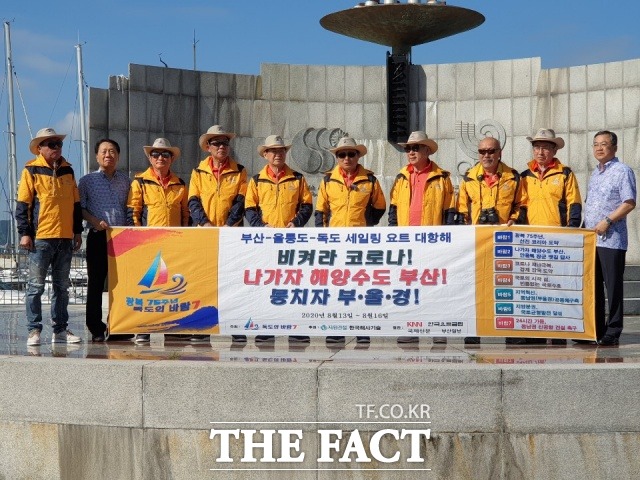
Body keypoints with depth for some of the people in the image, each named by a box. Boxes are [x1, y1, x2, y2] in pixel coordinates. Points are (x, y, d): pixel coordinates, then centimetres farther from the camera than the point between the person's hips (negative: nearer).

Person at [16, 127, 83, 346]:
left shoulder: (68, 170, 14)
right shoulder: (31, 170, -1)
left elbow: (76, 203, 19)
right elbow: (22, 204, -4)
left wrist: (78, 231, 16)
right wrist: (24, 233, -10)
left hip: (65, 238, 5)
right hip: (41, 237, -5)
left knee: (62, 286, 9)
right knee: (36, 286, -4)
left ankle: (60, 330, 16)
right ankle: (34, 330, 1)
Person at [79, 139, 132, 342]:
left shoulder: (125, 180, 14)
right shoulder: (87, 180, 7)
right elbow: (80, 208, 3)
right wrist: (96, 222, -13)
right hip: (98, 236, -2)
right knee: (96, 283, -1)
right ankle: (96, 330, 4)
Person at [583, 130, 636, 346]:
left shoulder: (622, 171, -4)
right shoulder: (595, 174, 19)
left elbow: (629, 203, -13)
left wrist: (607, 221, -18)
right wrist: (585, 226, 12)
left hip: (611, 239, -8)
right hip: (590, 238, 8)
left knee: (613, 286, -4)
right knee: (592, 286, 9)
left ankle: (612, 332, 1)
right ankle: (594, 329, 17)